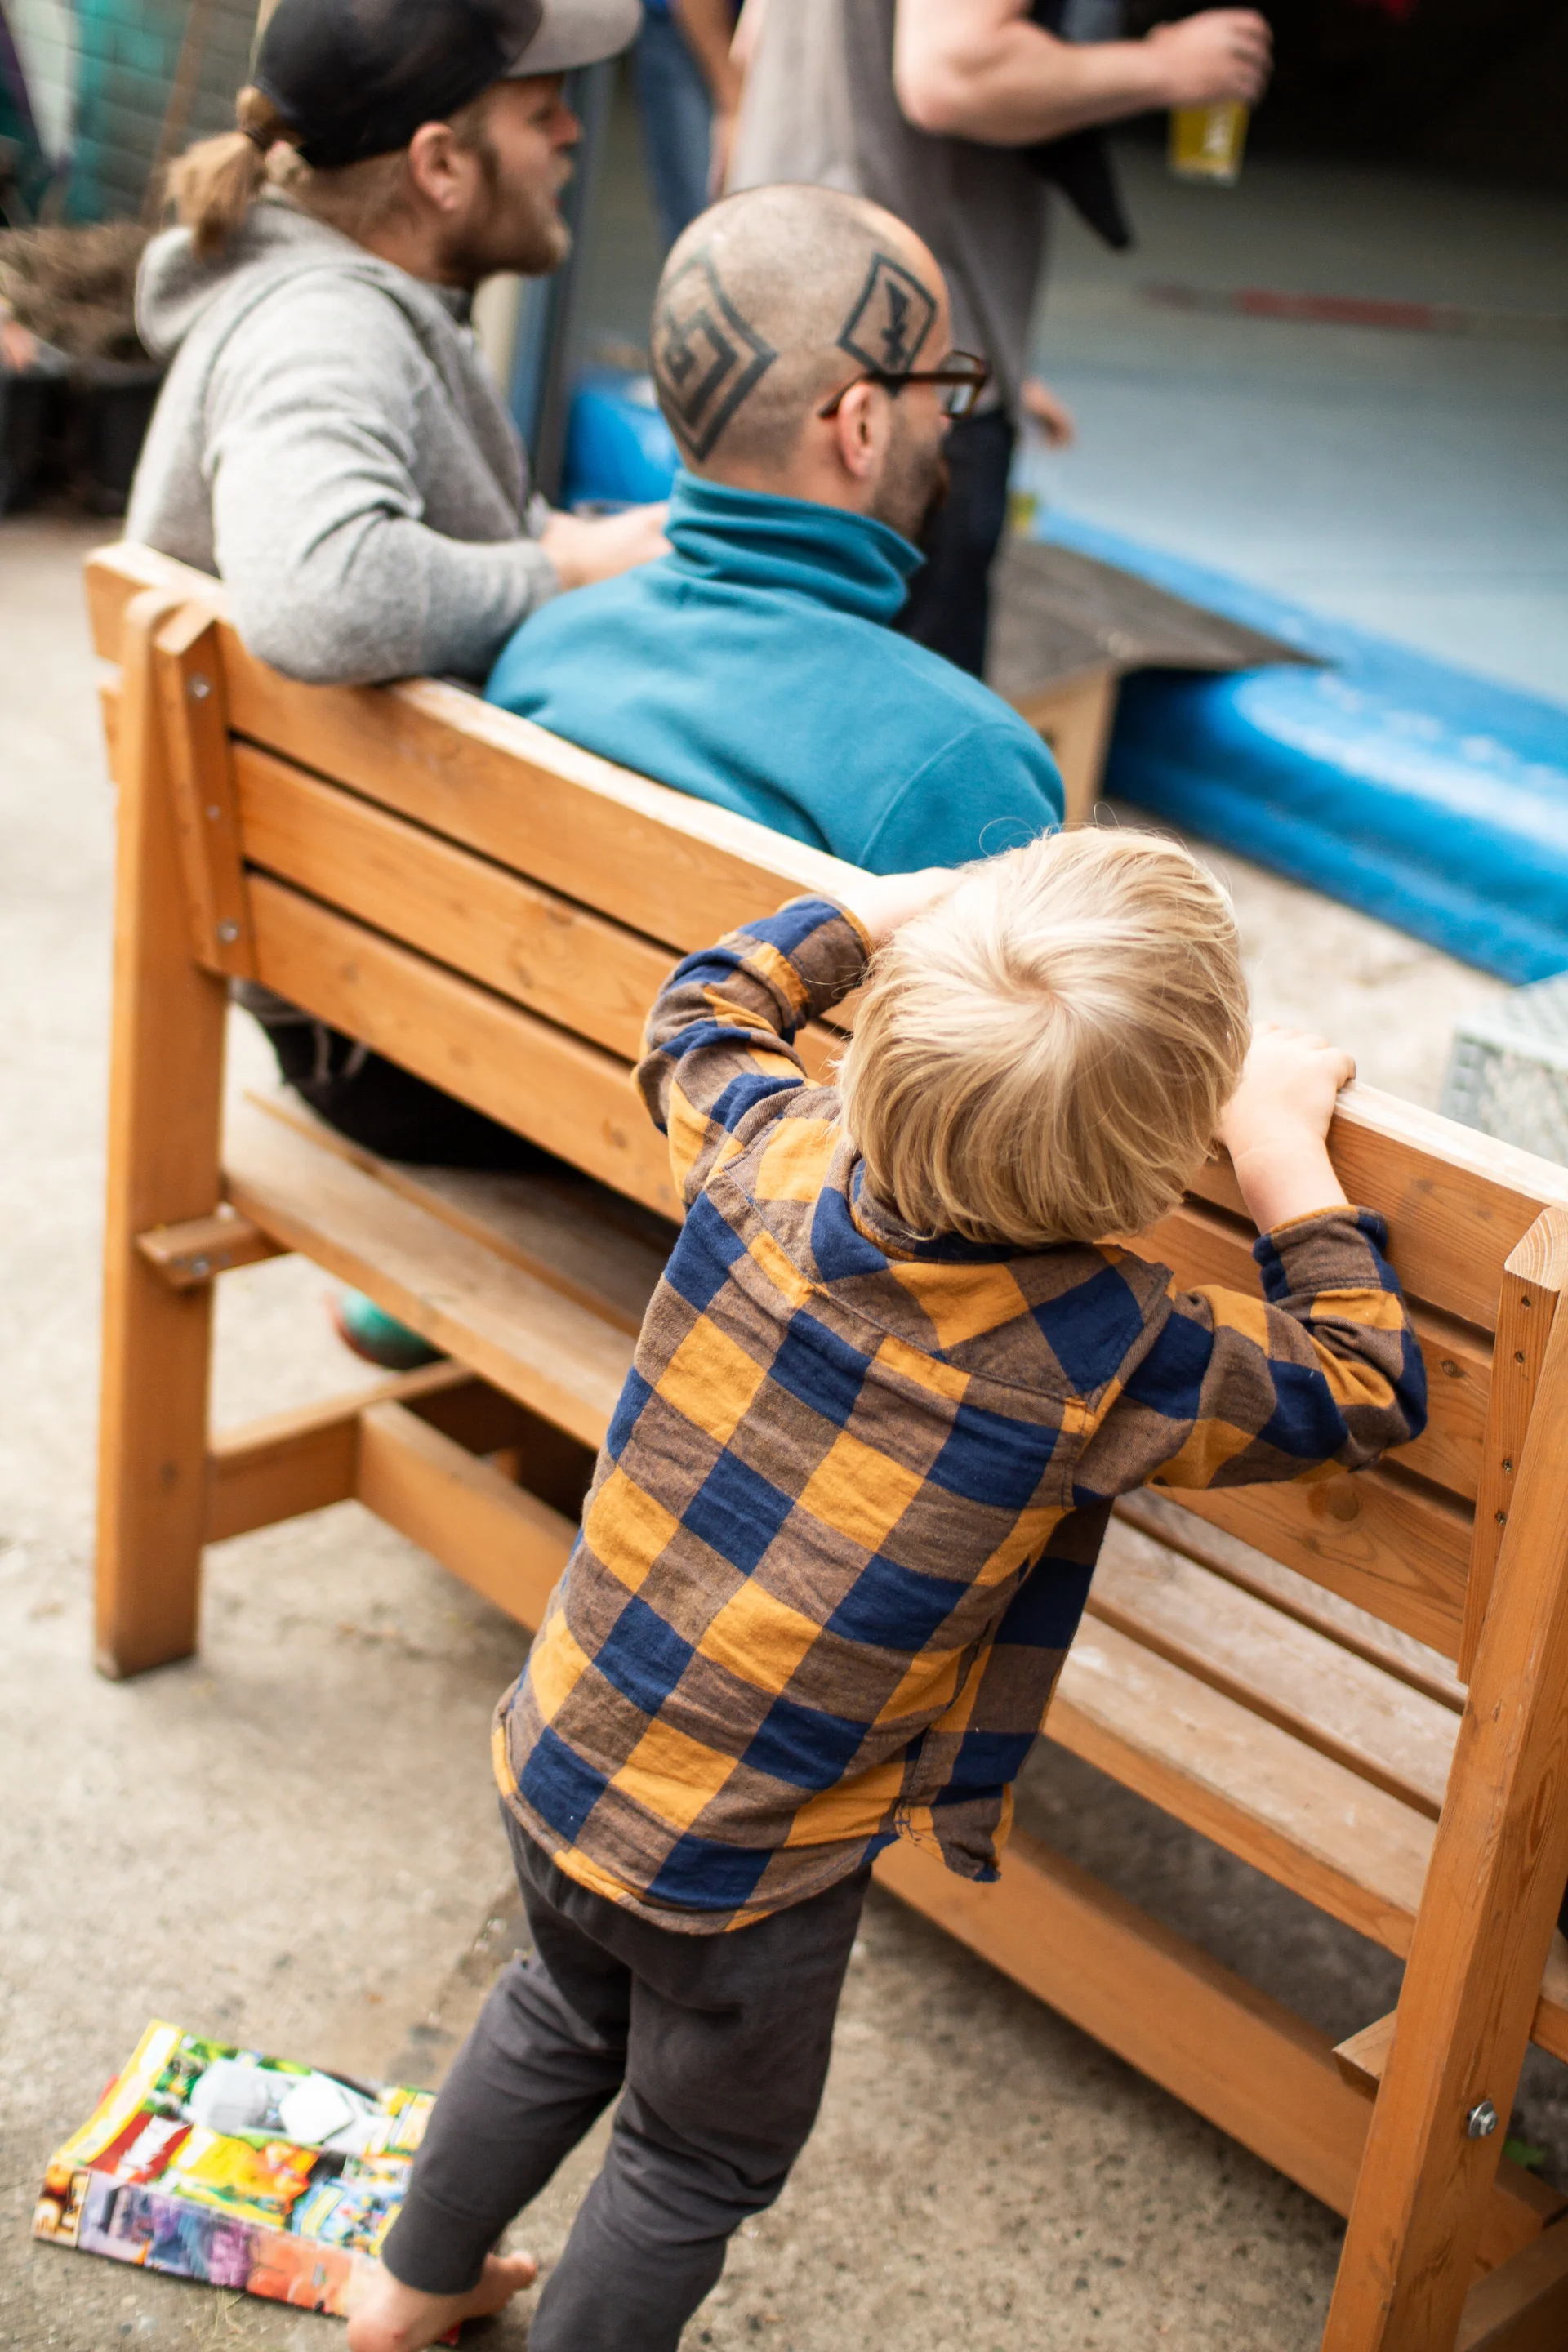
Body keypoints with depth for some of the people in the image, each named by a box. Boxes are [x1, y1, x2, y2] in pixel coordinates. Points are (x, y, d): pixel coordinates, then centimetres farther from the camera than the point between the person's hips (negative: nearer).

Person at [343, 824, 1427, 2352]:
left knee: (565, 2016, 35)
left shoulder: (767, 1152, -17)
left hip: (556, 1758, 6)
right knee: (702, 2159, 24)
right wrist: (1290, 1159, -4)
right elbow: (1364, 1393, -9)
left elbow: (701, 1011, 8)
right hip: (739, 1876, -6)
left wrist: (877, 909, 14)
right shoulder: (1106, 1356, -27)